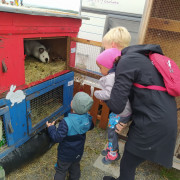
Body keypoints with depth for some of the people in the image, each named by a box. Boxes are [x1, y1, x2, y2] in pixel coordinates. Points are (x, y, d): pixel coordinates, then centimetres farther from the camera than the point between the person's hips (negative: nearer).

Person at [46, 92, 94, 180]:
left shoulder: (66, 122, -37)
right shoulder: (88, 118, -20)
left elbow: (57, 138, -29)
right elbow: (90, 127, 2)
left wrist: (51, 128, -14)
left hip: (65, 155, -5)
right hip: (78, 153, 5)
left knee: (61, 171, 21)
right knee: (75, 168, 31)